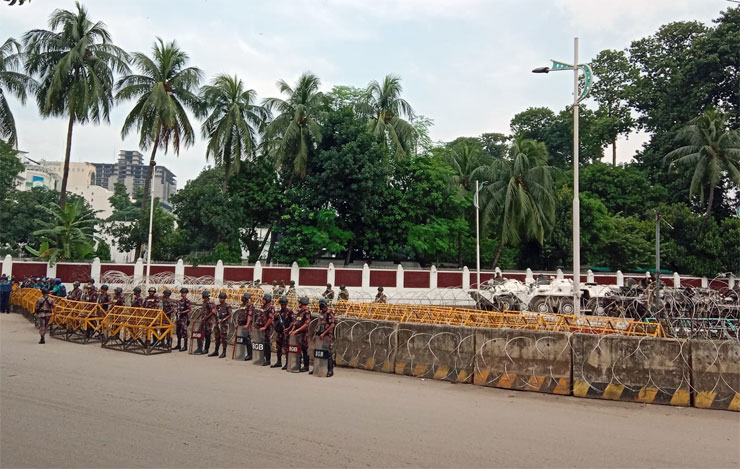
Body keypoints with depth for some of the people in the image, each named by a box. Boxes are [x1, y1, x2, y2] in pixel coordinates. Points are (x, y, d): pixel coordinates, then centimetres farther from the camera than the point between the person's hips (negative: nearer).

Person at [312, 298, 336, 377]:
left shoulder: (329, 313, -10)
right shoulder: (321, 313, 15)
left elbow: (332, 325, -17)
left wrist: (324, 333, -19)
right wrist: (315, 334, 17)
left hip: (327, 336, -8)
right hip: (319, 336, 8)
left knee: (328, 353, -5)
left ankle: (331, 370, 0)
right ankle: (315, 369, 18)